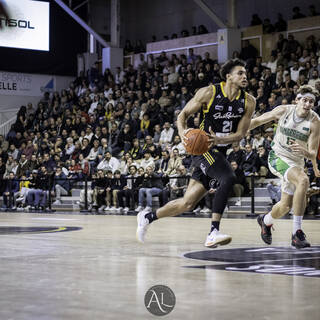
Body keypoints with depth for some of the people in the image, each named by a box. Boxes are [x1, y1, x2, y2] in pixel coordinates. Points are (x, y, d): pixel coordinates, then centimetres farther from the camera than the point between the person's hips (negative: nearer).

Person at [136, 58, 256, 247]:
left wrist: (218, 139, -23)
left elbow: (240, 133, -3)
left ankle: (148, 217, 29)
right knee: (229, 178, -32)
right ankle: (214, 232, -31)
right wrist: (182, 132, -23)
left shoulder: (248, 102, -1)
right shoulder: (209, 93, -11)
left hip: (220, 151, 6)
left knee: (188, 204, 7)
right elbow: (184, 114, -2)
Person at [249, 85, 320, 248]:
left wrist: (305, 151, -37)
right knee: (303, 180, -32)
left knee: (286, 205, 13)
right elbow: (258, 121, 2)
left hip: (296, 162, 4)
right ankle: (296, 232, -31)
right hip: (278, 157, -4)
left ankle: (266, 221, 49)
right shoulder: (284, 111, -13)